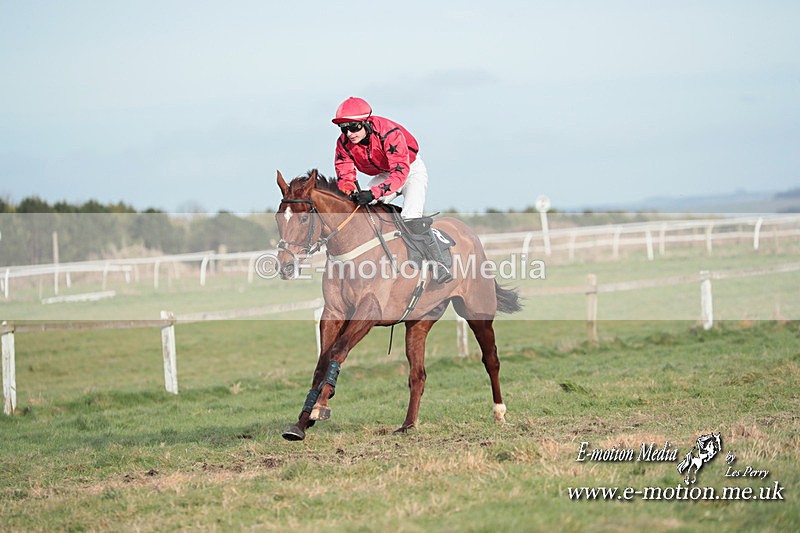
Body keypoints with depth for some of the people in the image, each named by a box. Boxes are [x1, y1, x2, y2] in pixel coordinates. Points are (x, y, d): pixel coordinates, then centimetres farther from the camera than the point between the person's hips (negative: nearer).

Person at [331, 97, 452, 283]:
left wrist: (374, 193, -53)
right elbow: (344, 174, -14)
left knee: (410, 217, -25)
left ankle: (439, 264, -20)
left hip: (411, 170, -6)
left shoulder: (389, 133, -36)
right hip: (383, 175, 6)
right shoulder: (344, 143, -19)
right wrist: (351, 193, -38)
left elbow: (400, 172, -41)